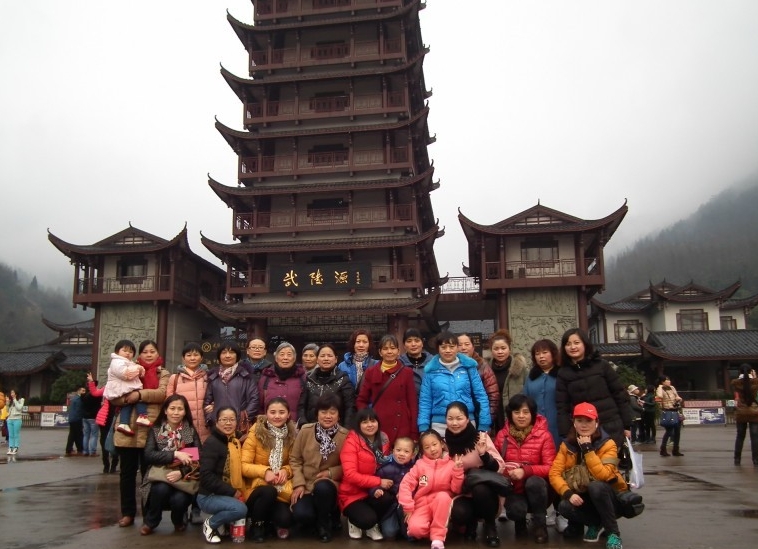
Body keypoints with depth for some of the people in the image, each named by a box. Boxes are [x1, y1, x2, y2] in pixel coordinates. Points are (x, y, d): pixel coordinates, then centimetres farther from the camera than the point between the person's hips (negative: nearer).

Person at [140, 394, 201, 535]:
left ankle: (179, 521, 8)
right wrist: (175, 454, -24)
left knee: (179, 499, -30)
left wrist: (181, 472, -24)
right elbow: (148, 455, -13)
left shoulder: (191, 431, 4)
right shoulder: (155, 430, 3)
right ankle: (150, 522, -3)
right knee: (161, 489, -33)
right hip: (159, 477, 0)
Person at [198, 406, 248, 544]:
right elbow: (206, 476, -22)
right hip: (209, 496, -8)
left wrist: (237, 491, -2)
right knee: (240, 509, -28)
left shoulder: (235, 441, 9)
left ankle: (221, 523, 13)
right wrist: (231, 492, -20)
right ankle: (210, 524, -2)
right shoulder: (212, 442, -15)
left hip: (226, 495, 8)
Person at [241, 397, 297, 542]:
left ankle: (275, 522, 13)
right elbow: (243, 465, -10)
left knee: (285, 519, -26)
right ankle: (257, 526, -6)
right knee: (269, 491, -36)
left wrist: (286, 471, -13)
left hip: (281, 490, 2)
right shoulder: (256, 432, -9)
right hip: (257, 488, -2)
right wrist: (264, 471, -26)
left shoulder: (292, 435, 2)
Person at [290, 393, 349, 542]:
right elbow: (294, 459, 2)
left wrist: (331, 473, -17)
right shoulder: (305, 431, -4)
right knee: (300, 515, -27)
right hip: (306, 485, 1)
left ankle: (325, 524, -6)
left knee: (322, 487, -37)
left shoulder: (345, 436, -8)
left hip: (329, 484, -1)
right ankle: (326, 516, 10)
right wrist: (298, 483, -9)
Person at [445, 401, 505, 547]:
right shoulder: (444, 443, -2)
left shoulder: (481, 437, -10)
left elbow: (500, 468, -14)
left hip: (483, 491, -1)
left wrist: (484, 454, -30)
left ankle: (490, 525, -5)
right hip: (460, 494, 1)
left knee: (480, 489, -36)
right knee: (458, 513, -32)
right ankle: (472, 522, 6)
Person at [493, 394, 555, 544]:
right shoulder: (502, 435, 1)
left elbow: (550, 468, -14)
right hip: (513, 488, 1)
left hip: (536, 488, -1)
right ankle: (520, 522, 10)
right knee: (516, 510, -31)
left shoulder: (543, 435, -8)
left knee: (534, 481, -36)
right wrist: (506, 472, -18)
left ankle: (539, 524, -11)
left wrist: (525, 471, -28)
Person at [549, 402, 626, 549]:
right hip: (583, 497, 3)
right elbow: (554, 473, -11)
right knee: (565, 506, -29)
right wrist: (568, 493, -27)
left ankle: (613, 532, -16)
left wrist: (588, 449, -30)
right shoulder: (567, 445, -4)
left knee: (595, 486, -36)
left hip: (609, 497, -3)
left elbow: (603, 476, -29)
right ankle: (595, 523, 3)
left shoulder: (607, 444, -15)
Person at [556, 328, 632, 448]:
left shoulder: (602, 365, 1)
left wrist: (627, 425, 1)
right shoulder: (563, 373, 5)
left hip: (610, 429, -1)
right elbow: (562, 407, 2)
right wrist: (565, 435, -5)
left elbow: (620, 395, 3)